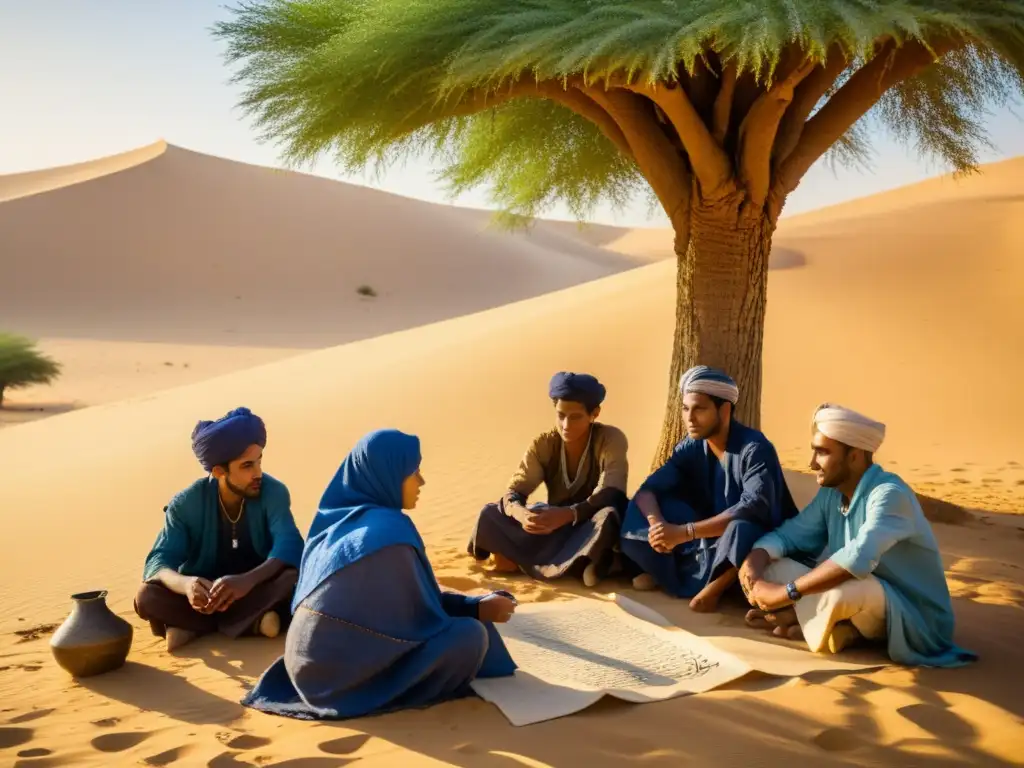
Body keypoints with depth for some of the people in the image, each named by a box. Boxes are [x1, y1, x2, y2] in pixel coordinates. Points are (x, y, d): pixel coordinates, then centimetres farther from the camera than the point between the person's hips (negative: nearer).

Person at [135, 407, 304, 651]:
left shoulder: (273, 492, -16)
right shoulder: (187, 503, -13)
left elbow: (290, 548, -29)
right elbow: (158, 562, -22)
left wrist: (247, 580, -49)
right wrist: (185, 584, -46)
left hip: (257, 589, -1)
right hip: (206, 592, 1)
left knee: (291, 576, -33)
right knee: (147, 596, -27)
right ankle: (251, 621, -28)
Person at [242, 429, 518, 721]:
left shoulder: (337, 519, 7)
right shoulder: (389, 531, -20)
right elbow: (419, 622, -11)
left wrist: (470, 604, 15)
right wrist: (476, 609, 4)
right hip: (342, 672, -9)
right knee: (471, 635, -11)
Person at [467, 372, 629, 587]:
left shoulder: (611, 439, -18)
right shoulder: (544, 444, -9)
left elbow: (610, 496, -29)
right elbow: (513, 493, -16)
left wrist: (565, 515, -47)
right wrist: (521, 514, -41)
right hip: (556, 524, 4)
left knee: (608, 516, -39)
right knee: (490, 515, -18)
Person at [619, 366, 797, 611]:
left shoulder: (755, 448, -23)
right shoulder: (691, 447, -5)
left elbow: (754, 508, -36)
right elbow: (648, 489, -7)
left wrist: (685, 532, -40)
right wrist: (656, 524, -31)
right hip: (710, 535, 6)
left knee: (741, 529, -41)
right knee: (643, 510, -9)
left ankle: (717, 584, -18)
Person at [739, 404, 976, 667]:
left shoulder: (889, 494, -24)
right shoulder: (830, 493, 1)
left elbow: (858, 559, -39)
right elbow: (787, 534, 4)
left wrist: (785, 592, -35)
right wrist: (753, 564, -18)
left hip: (913, 620, -7)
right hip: (862, 605, 7)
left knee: (850, 585, -39)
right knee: (769, 565, -3)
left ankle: (796, 619, -10)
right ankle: (840, 626, -11)